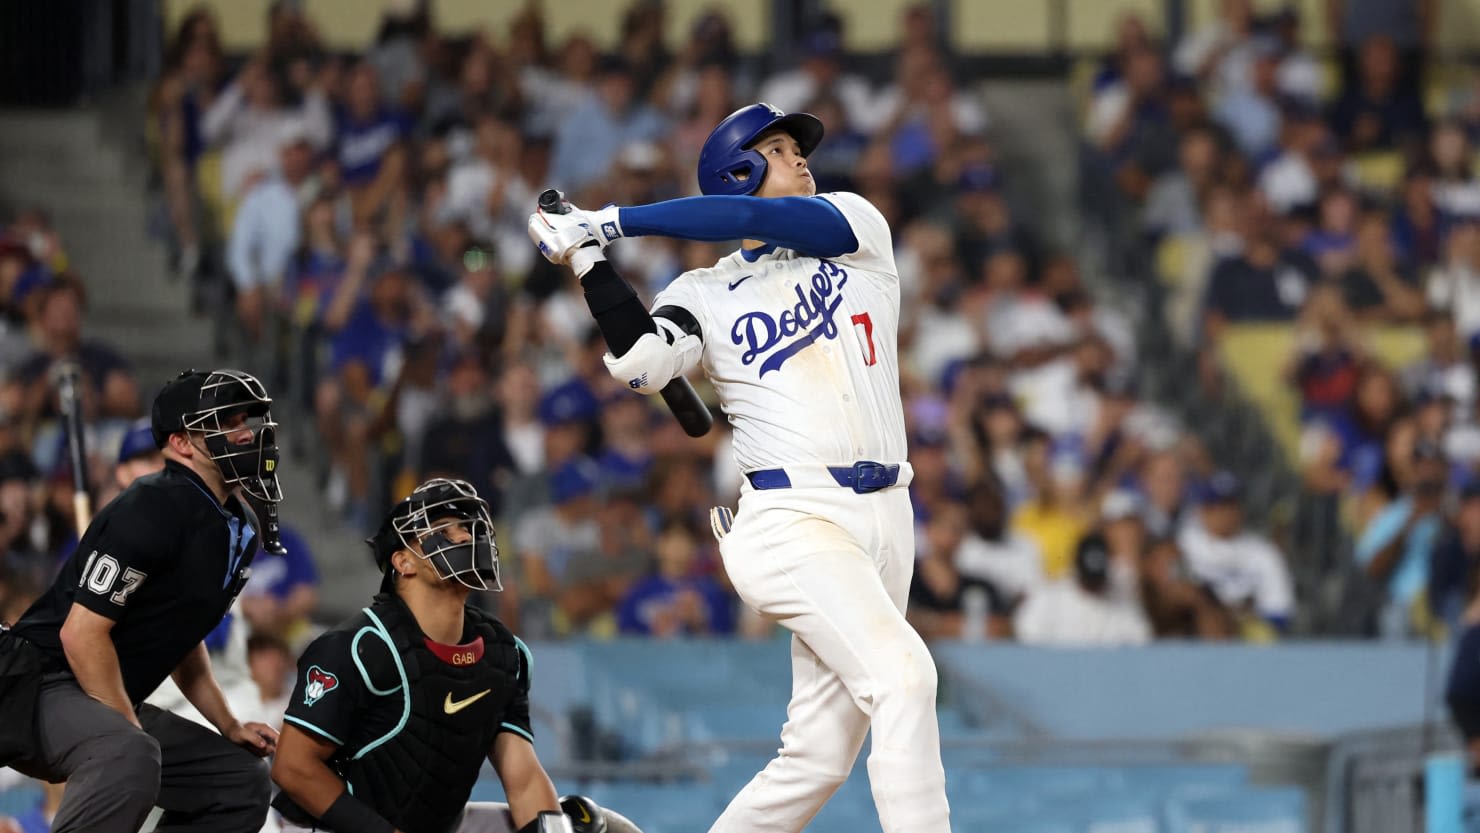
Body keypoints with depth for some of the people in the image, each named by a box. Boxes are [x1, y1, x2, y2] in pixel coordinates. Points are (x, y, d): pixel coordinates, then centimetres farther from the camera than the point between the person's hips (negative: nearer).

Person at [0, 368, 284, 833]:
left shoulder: (239, 529, 11)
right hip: (40, 685, -10)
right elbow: (82, 633, -23)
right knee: (127, 757, -39)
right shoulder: (153, 512, -20)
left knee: (243, 784, 11)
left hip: (113, 704, 10)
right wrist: (133, 733, -20)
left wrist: (229, 727, 17)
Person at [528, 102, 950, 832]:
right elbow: (639, 365, -14)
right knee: (901, 675, -24)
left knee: (818, 757, 2)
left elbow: (756, 219, -5)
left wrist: (612, 221, -5)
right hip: (791, 518, -4)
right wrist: (589, 259, -14)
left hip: (881, 517, 4)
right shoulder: (704, 294, 7)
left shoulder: (854, 225, 13)